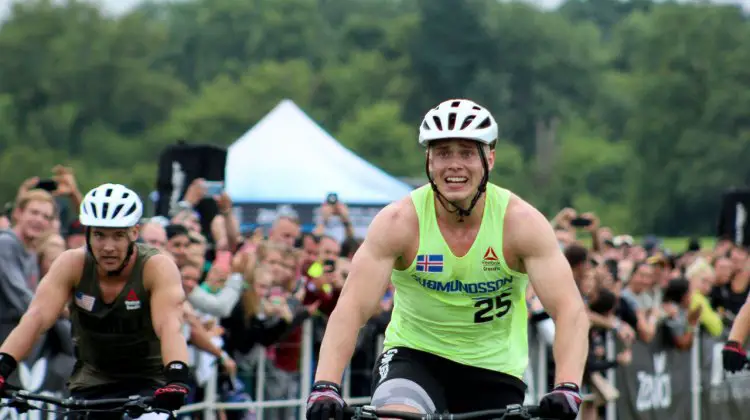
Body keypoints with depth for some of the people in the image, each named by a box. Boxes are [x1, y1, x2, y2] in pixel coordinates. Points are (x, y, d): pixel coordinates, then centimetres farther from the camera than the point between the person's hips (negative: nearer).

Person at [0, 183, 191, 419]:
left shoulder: (157, 267, -19)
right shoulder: (72, 265, -13)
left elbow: (169, 326, -34)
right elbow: (37, 318, -24)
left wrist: (176, 378, -53)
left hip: (149, 382, -3)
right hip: (92, 382, 3)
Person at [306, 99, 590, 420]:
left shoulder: (521, 222, -17)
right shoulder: (399, 222, -17)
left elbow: (569, 309, -23)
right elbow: (351, 309, -23)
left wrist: (567, 387, -40)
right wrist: (325, 387, -39)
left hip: (494, 368, 1)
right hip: (414, 355, -1)